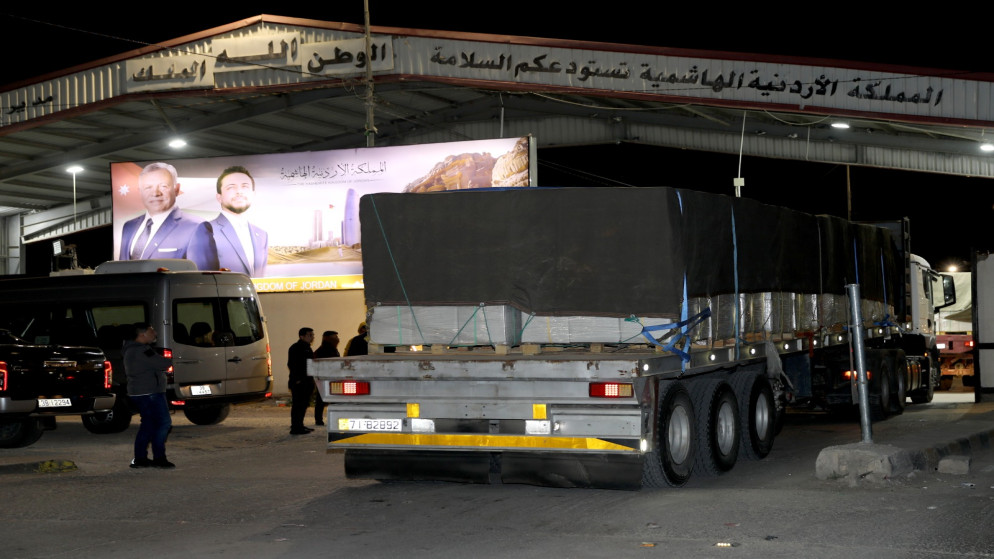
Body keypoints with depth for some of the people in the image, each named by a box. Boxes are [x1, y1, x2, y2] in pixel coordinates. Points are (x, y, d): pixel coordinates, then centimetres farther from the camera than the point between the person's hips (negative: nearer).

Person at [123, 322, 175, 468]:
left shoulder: (130, 350, 17)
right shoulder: (142, 351, -17)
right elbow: (162, 364, -23)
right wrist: (171, 360, -1)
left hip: (137, 393, 11)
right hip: (150, 392, -11)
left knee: (148, 424, 14)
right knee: (163, 423, -7)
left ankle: (140, 458, 13)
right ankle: (159, 458, -8)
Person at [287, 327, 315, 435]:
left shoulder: (307, 348, 19)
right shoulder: (295, 348, -11)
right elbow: (291, 365, -17)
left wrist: (311, 381, 20)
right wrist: (297, 379, -21)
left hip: (306, 382, 10)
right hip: (298, 382, -10)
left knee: (304, 404, 13)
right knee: (298, 405, -9)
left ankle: (299, 426, 21)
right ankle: (295, 428, -8)